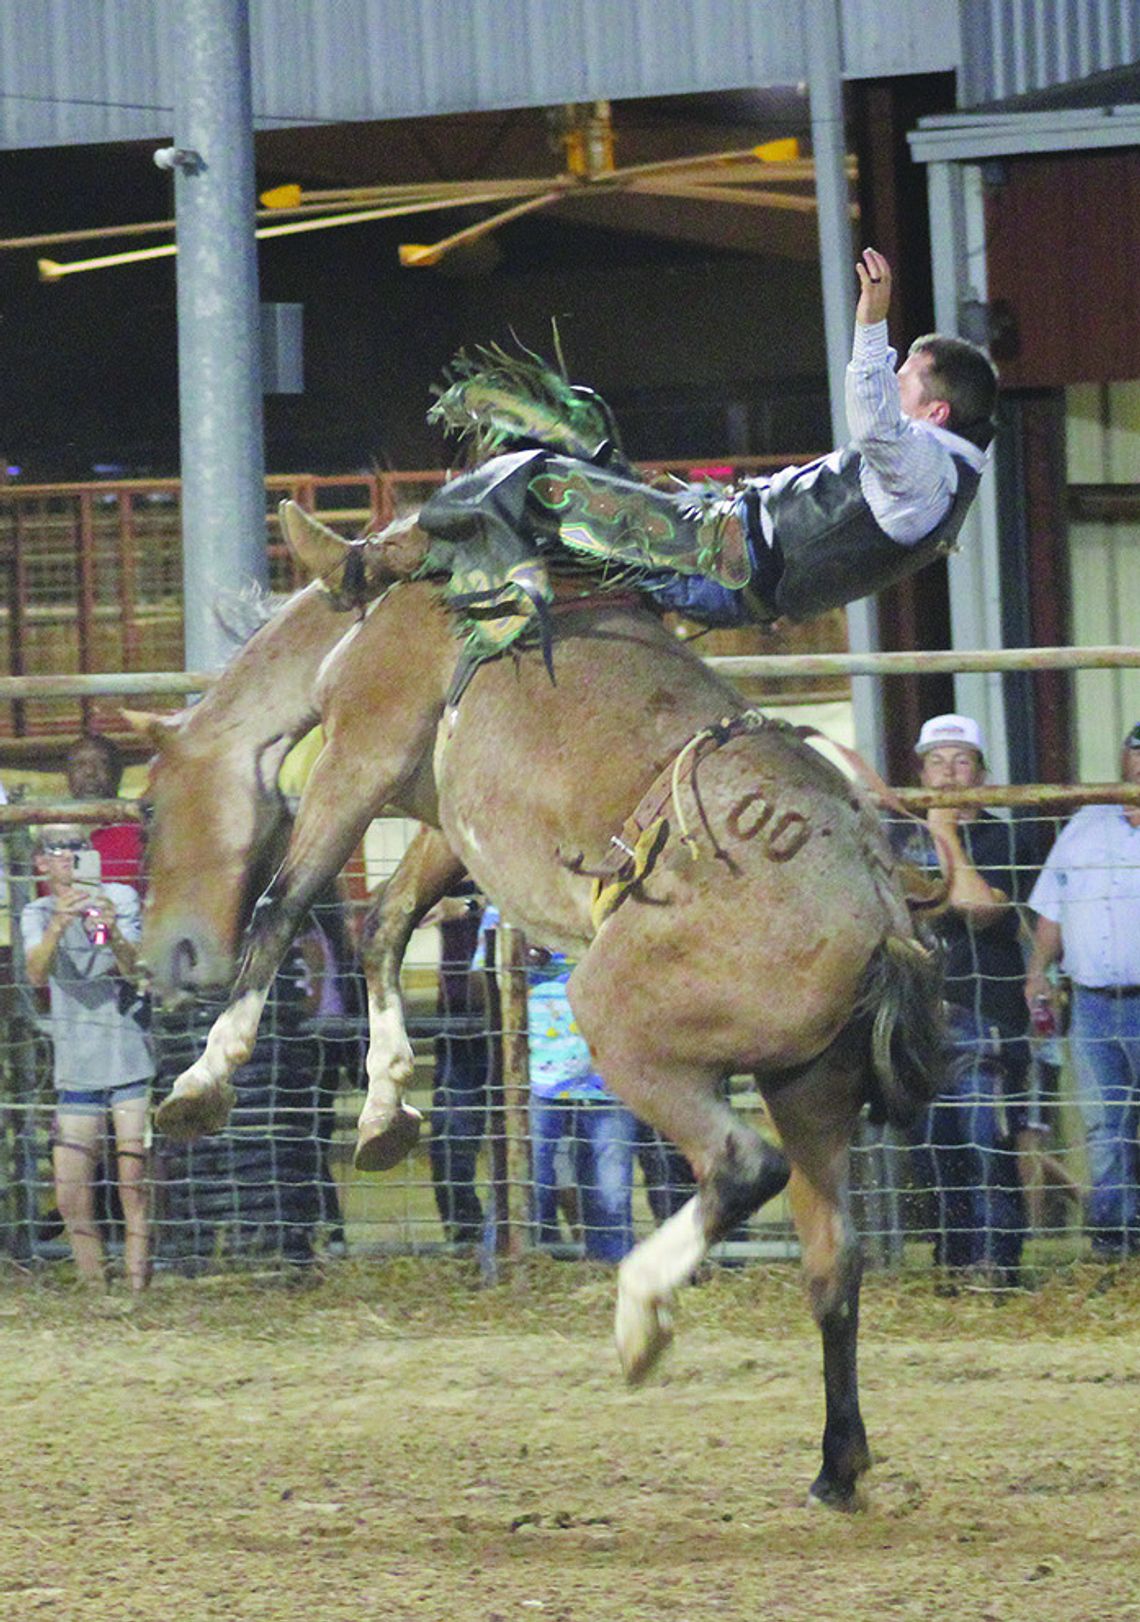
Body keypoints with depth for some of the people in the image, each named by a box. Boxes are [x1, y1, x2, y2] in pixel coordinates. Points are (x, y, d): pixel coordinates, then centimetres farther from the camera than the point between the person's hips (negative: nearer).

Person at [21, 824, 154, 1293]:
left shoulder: (120, 898, 3)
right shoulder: (37, 915, 8)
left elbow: (132, 968, -11)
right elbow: (37, 972, -12)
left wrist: (112, 935, -32)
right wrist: (58, 926, -30)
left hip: (131, 1058, -2)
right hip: (76, 1069, 2)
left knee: (135, 1187, -9)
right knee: (72, 1199, -1)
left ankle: (138, 1290, -7)